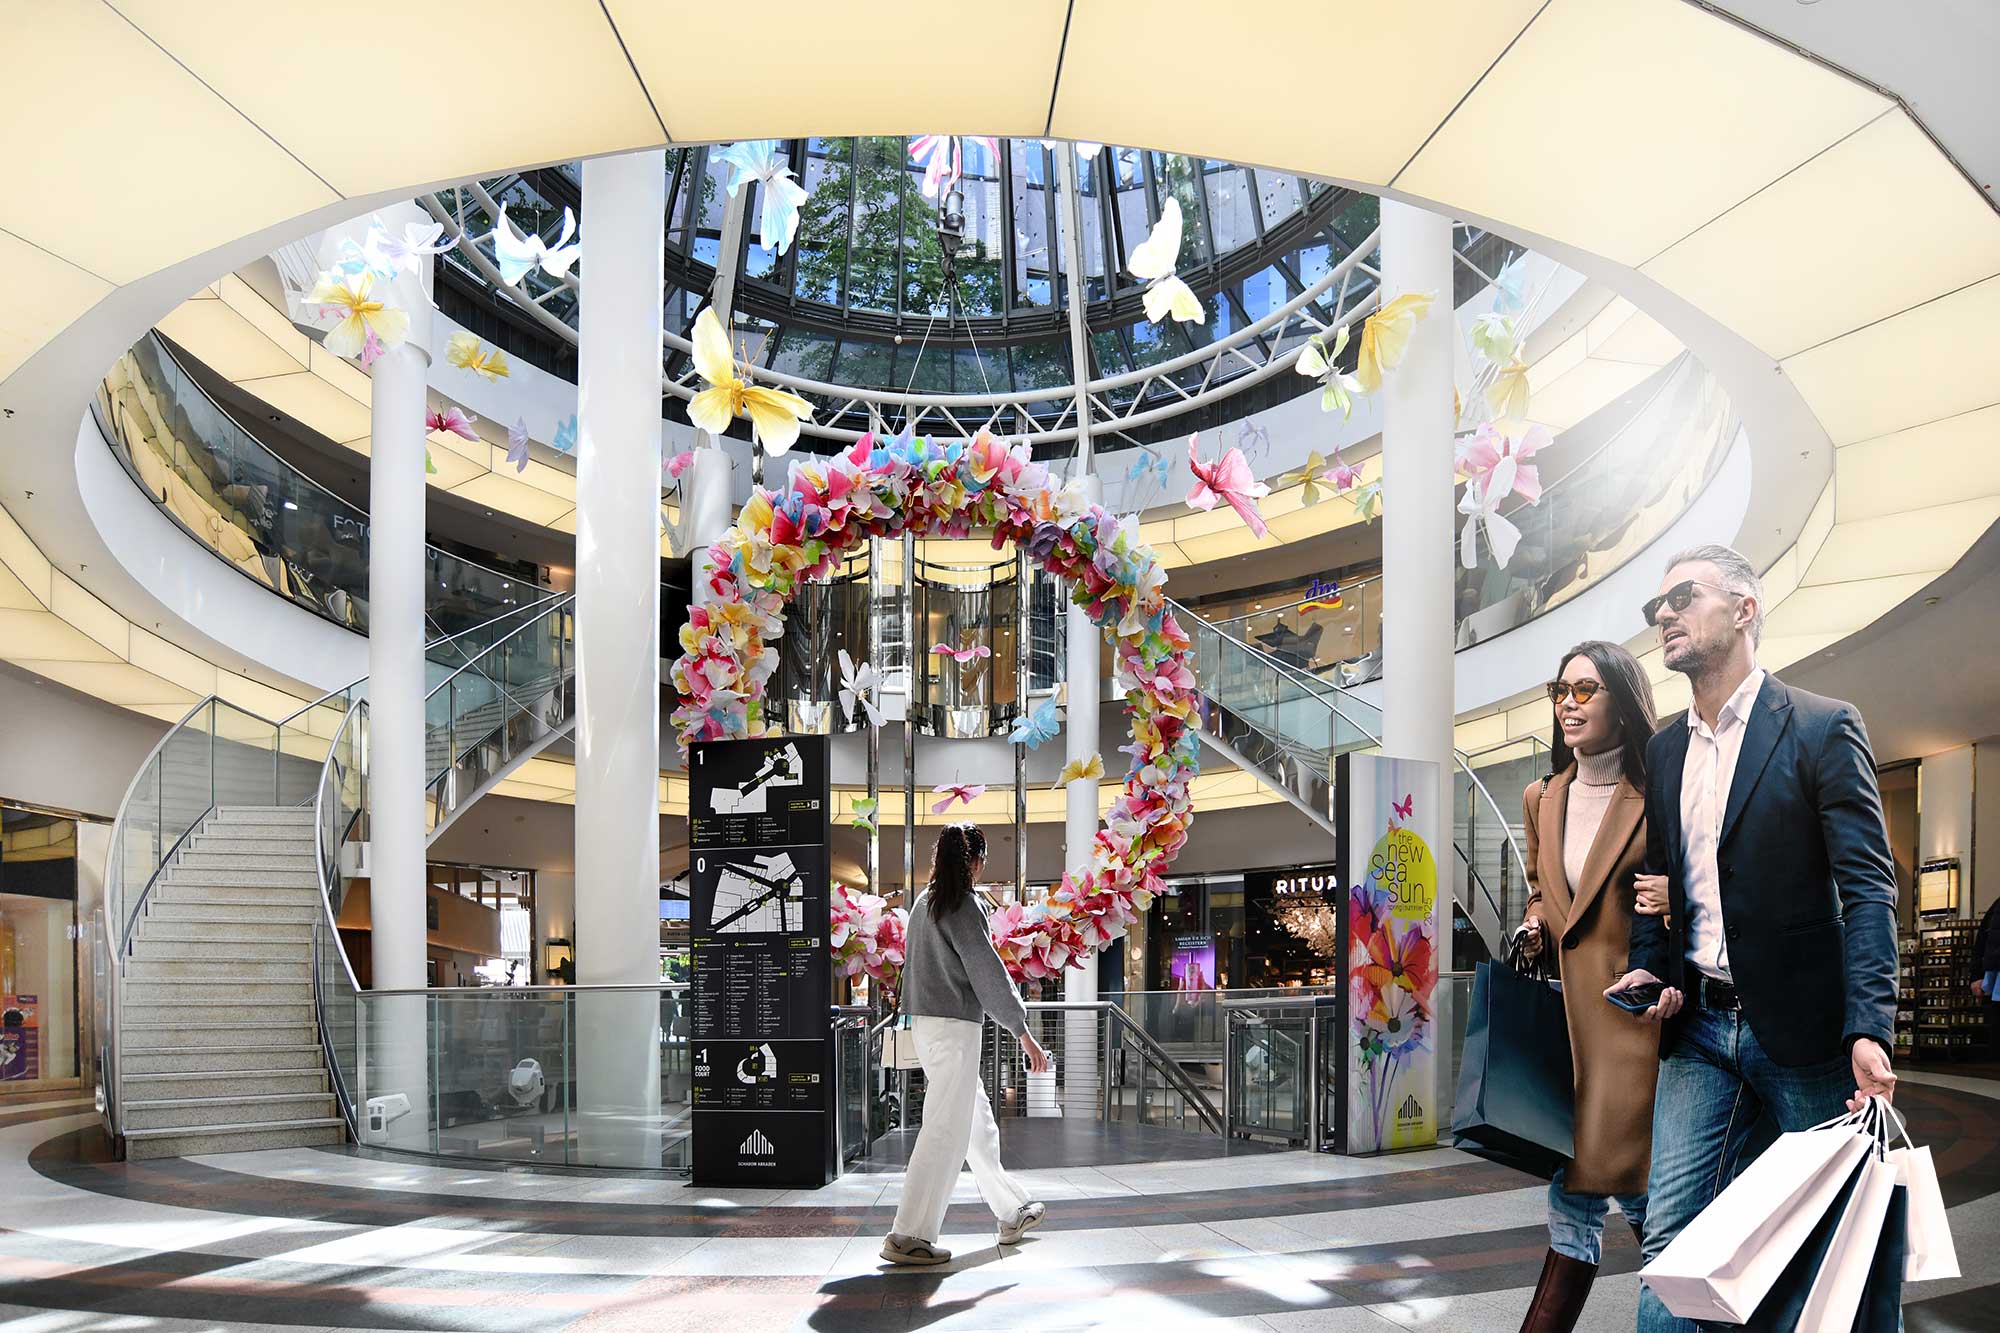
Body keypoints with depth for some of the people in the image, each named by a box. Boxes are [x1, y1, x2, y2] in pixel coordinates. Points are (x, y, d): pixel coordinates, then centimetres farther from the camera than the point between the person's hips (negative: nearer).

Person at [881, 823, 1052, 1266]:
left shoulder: (924, 903, 13)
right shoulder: (962, 905, -13)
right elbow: (986, 971, -15)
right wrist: (1023, 1033, -13)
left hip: (925, 1022, 9)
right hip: (954, 1025, -9)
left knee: (977, 1121, 18)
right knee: (946, 1130, -7)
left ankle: (1012, 1212, 30)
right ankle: (908, 1236, -8)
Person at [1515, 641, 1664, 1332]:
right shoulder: (1541, 798, 12)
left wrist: (1673, 901, -19)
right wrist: (1535, 925, 7)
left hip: (1632, 1009, -5)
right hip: (1562, 1009, 5)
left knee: (1614, 1169, -4)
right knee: (1572, 1178, 8)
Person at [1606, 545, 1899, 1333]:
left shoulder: (1822, 728, -5)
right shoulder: (1665, 751, 13)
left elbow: (1867, 887, -11)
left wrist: (1869, 1027, -21)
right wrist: (1649, 970, -1)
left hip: (1802, 1028, -4)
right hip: (1701, 1030, 5)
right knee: (1670, 1239, 1)